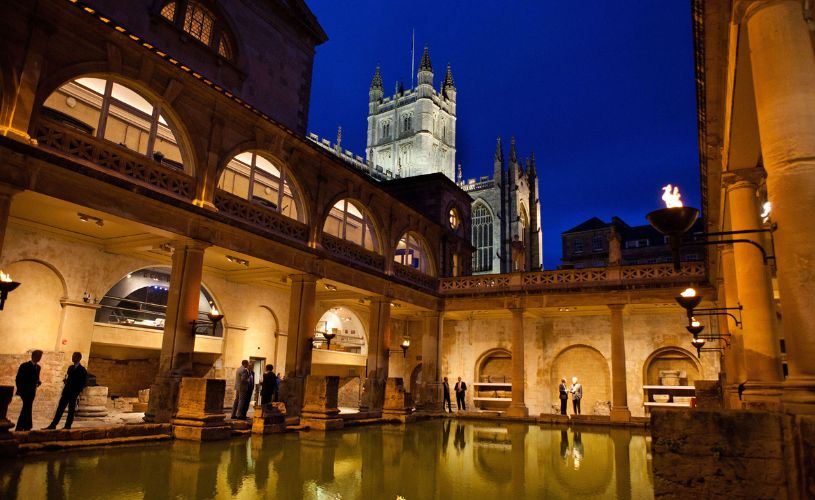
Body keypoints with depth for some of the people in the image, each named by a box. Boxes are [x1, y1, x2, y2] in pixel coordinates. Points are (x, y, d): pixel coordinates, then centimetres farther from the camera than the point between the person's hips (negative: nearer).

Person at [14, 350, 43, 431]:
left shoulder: (38, 367, 13)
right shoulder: (24, 366, -7)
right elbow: (18, 379, -6)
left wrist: (38, 382, -2)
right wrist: (20, 390, -10)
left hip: (32, 392, 7)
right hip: (25, 391, -7)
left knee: (26, 409, 9)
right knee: (27, 408, -14)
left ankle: (19, 427, 16)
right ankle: (27, 426, -13)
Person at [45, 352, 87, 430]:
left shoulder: (82, 370, -6)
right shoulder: (70, 367, 14)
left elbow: (83, 383, -7)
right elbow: (67, 378, 20)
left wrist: (77, 391, -13)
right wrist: (65, 380, -2)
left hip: (74, 394, -6)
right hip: (66, 392, 6)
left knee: (71, 410, 1)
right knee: (60, 409, 5)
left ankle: (67, 426, 8)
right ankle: (53, 425, 8)